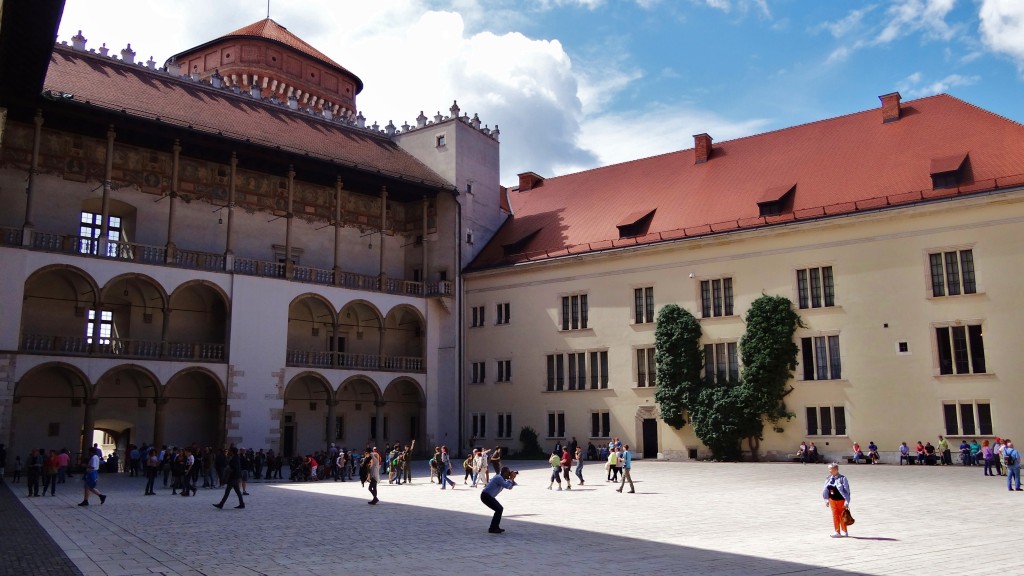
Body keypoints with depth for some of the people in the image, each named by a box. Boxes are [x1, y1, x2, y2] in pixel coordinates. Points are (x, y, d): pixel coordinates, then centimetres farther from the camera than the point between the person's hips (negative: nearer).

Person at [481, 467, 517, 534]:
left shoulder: (502, 478, 14)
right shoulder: (499, 478, -17)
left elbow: (510, 487, 19)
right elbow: (507, 486, -29)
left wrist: (512, 479, 6)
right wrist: (511, 478, -16)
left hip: (489, 496, 11)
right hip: (485, 496, -11)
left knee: (500, 508, 13)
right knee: (499, 509, -12)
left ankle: (495, 527, 19)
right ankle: (492, 529, -7)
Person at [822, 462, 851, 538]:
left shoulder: (842, 479, -14)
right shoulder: (829, 479, 5)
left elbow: (846, 490, -13)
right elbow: (826, 490, 14)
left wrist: (847, 502, -15)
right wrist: (826, 499, 15)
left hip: (841, 500, -5)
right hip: (832, 500, 5)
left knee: (842, 516, 6)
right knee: (835, 516, 7)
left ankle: (844, 531, 19)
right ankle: (837, 531, 14)